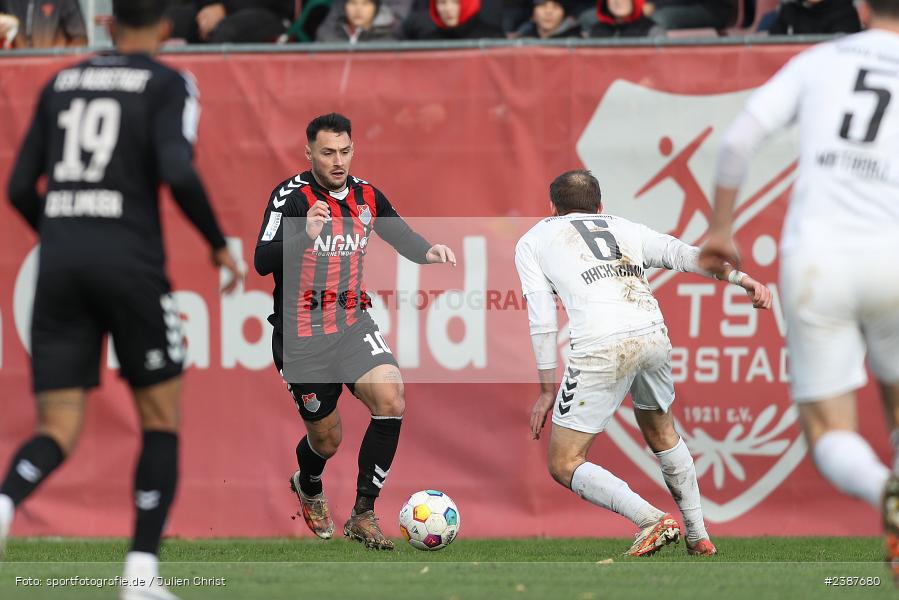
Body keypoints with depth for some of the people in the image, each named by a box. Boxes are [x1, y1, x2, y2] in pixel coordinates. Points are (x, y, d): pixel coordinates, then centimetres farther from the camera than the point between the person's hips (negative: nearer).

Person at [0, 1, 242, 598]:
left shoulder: (62, 84, 16)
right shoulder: (167, 84, 1)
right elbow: (179, 173, -14)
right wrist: (219, 245, 0)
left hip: (59, 260, 4)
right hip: (130, 260, -4)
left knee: (58, 430, 2)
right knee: (162, 420, 12)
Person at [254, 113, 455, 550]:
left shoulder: (366, 197, 3)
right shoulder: (291, 195, -14)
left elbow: (401, 235, 18)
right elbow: (263, 261, -25)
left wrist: (431, 251, -5)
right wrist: (306, 236, -43)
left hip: (353, 324, 4)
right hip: (302, 334, -4)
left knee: (391, 402, -20)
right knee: (326, 440, 5)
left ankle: (363, 515, -8)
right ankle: (308, 488, 44)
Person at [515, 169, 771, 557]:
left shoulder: (532, 241, 20)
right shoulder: (624, 228, 28)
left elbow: (542, 321, 10)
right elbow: (685, 255, 12)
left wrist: (548, 390, 12)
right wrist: (742, 279, 2)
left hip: (601, 348, -5)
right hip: (653, 335, 5)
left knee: (564, 466, 5)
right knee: (661, 433, 32)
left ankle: (651, 521, -12)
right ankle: (698, 536, 29)